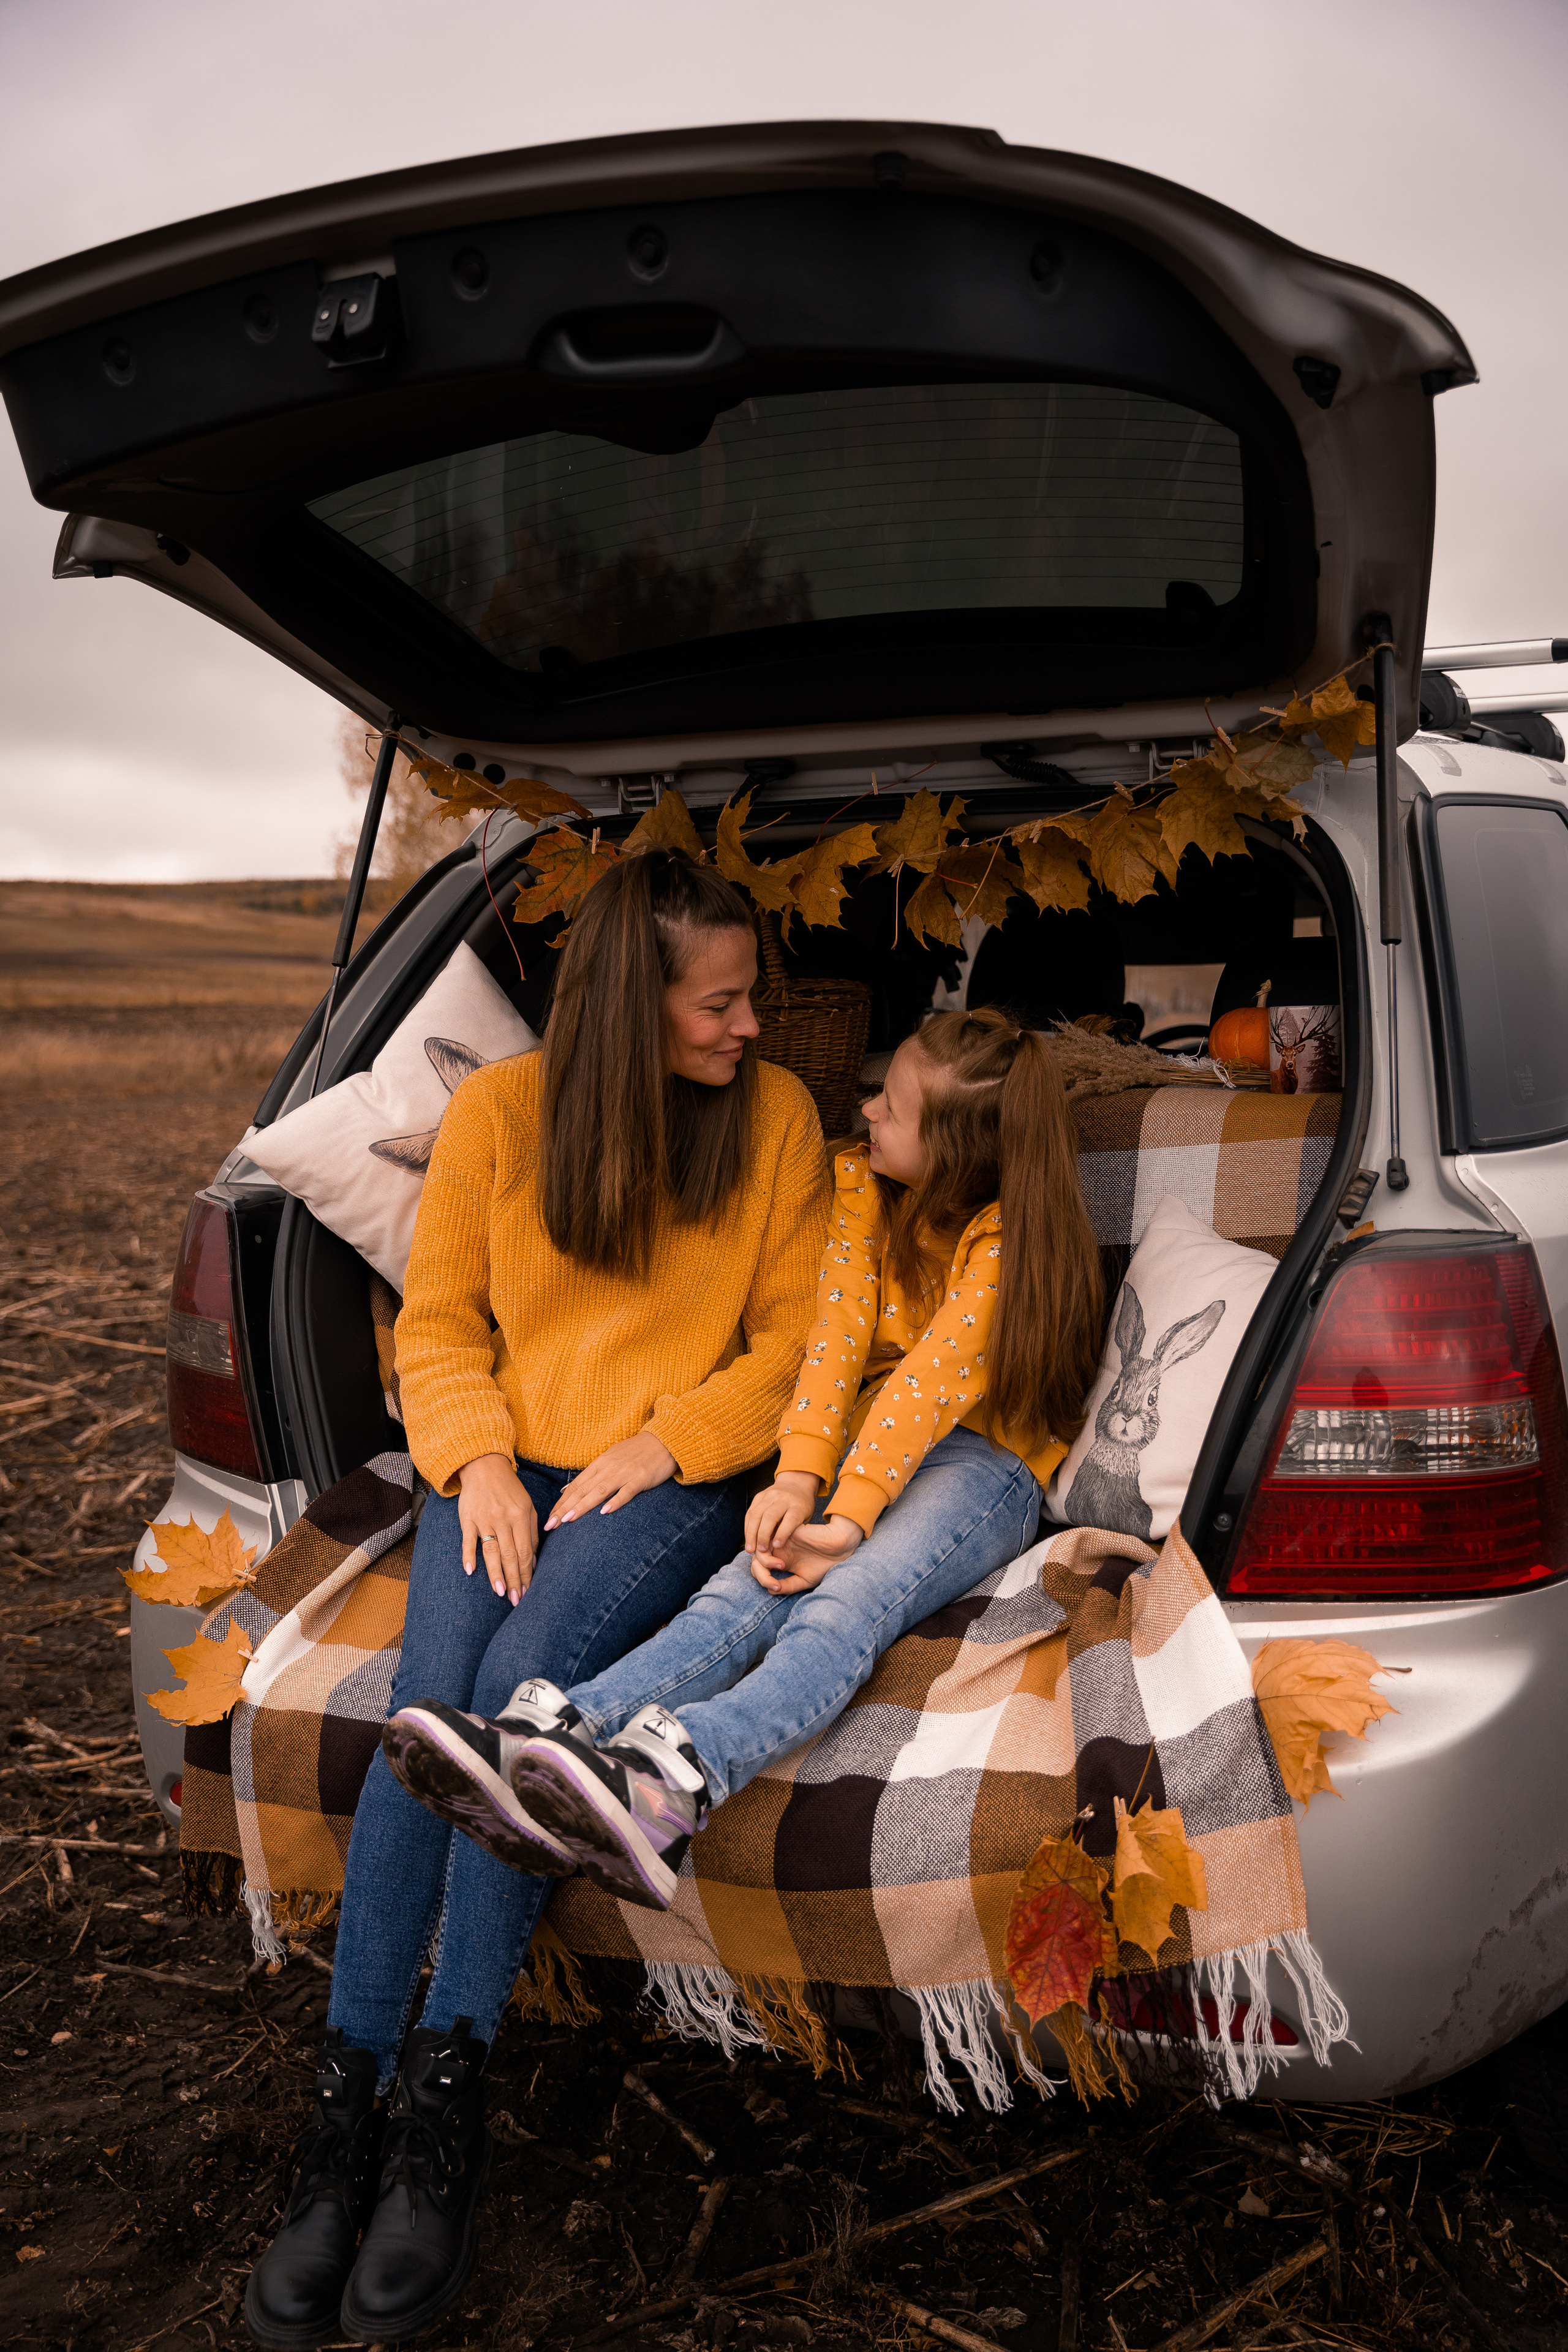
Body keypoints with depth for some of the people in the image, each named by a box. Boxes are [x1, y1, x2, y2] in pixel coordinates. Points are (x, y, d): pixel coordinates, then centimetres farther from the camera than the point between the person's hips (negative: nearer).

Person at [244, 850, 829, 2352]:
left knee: (520, 1688, -27)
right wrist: (478, 1458, -11)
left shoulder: (776, 1115, -1)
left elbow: (794, 1338, 2)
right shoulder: (498, 1112, 0)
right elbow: (437, 1323, 6)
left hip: (673, 1478, -2)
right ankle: (349, 2103, -13)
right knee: (427, 1704, -22)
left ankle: (446, 2097, -16)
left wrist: (662, 1445, -10)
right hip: (505, 1463, 2)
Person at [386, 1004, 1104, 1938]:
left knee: (848, 1602, -36)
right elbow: (839, 1330, -7)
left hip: (982, 1458, -5)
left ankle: (668, 1786, -64)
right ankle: (542, 1742, -52)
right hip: (867, 1439, 5)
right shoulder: (861, 1185, 6)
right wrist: (798, 1480, -22)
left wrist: (848, 1519, -33)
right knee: (750, 1591, -27)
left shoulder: (1010, 1235, -11)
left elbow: (936, 1376, -23)